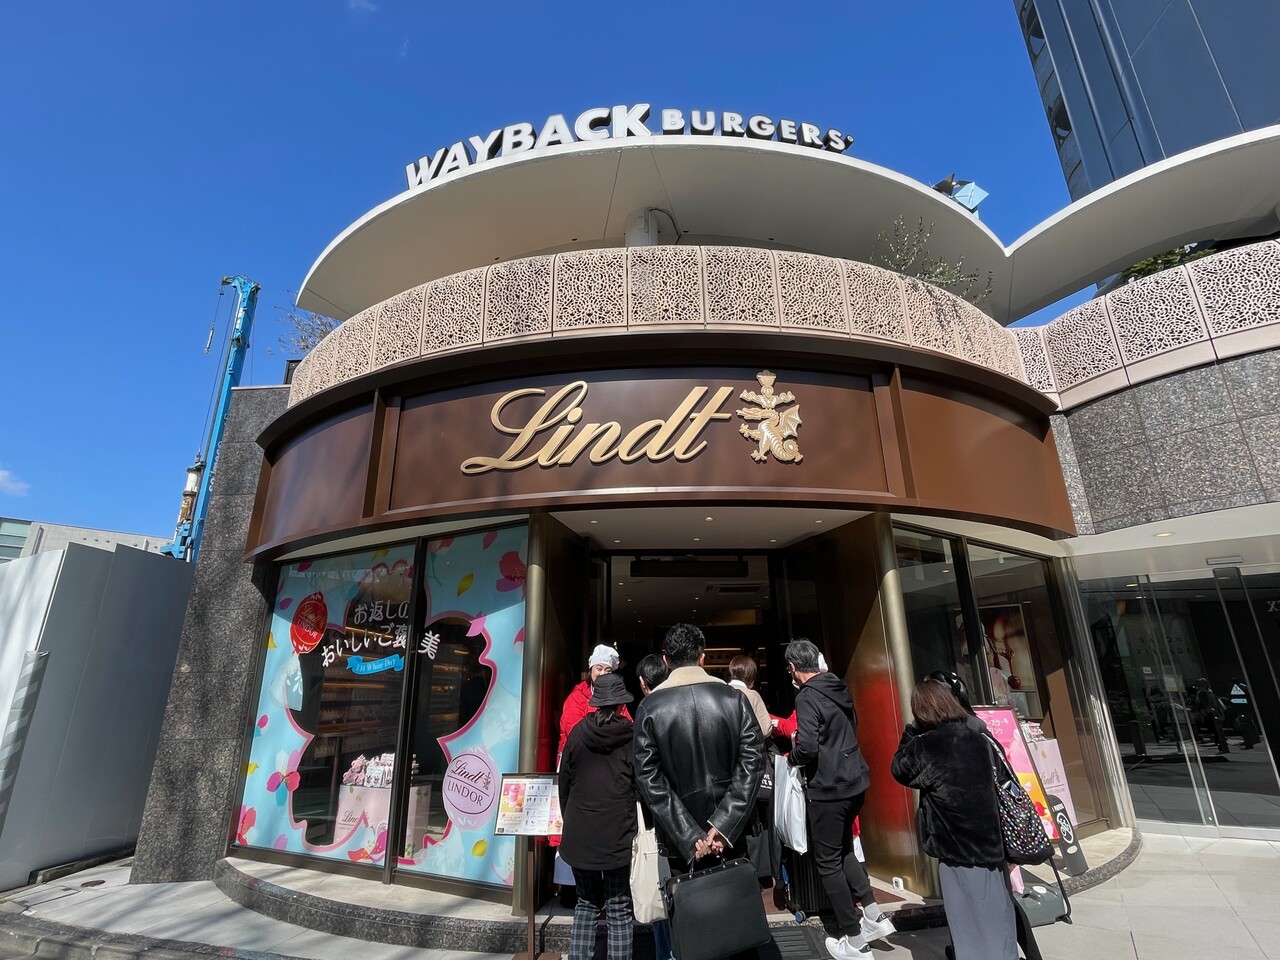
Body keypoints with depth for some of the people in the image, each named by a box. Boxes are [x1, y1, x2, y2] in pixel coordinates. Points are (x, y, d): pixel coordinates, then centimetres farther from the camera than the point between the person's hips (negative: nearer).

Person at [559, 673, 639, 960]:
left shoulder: (577, 733, -3)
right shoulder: (632, 736, -10)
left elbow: (564, 783, 5)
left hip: (579, 835, 3)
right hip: (618, 836, -3)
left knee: (586, 903, 20)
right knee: (618, 909, 11)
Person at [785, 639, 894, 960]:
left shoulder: (807, 696, -20)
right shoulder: (839, 687, 5)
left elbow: (807, 748, -26)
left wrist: (791, 756, -6)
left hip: (829, 788, -8)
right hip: (855, 780, 8)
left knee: (828, 861, 9)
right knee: (843, 849, 26)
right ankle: (874, 916, 27)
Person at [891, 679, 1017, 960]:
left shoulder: (922, 747, -15)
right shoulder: (981, 740, -1)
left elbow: (899, 770, 3)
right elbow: (1004, 784, 10)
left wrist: (911, 731, 2)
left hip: (956, 851, -4)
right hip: (992, 845, 4)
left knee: (971, 926, 9)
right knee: (996, 921, 16)